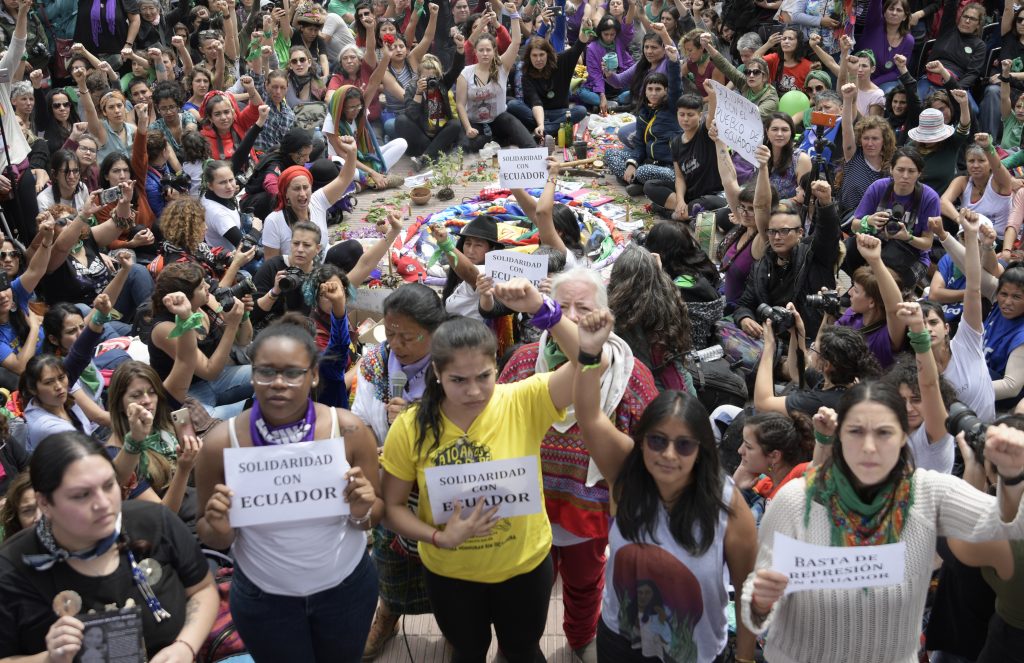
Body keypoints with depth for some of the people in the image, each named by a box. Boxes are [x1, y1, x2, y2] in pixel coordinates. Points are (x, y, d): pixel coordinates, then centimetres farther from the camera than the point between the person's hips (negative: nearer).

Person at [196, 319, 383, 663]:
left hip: (346, 587, 1)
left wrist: (363, 513, -27)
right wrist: (219, 529, -27)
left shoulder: (349, 430, -17)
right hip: (263, 598, 0)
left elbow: (376, 514, -5)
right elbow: (212, 539, -5)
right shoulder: (221, 442, -18)